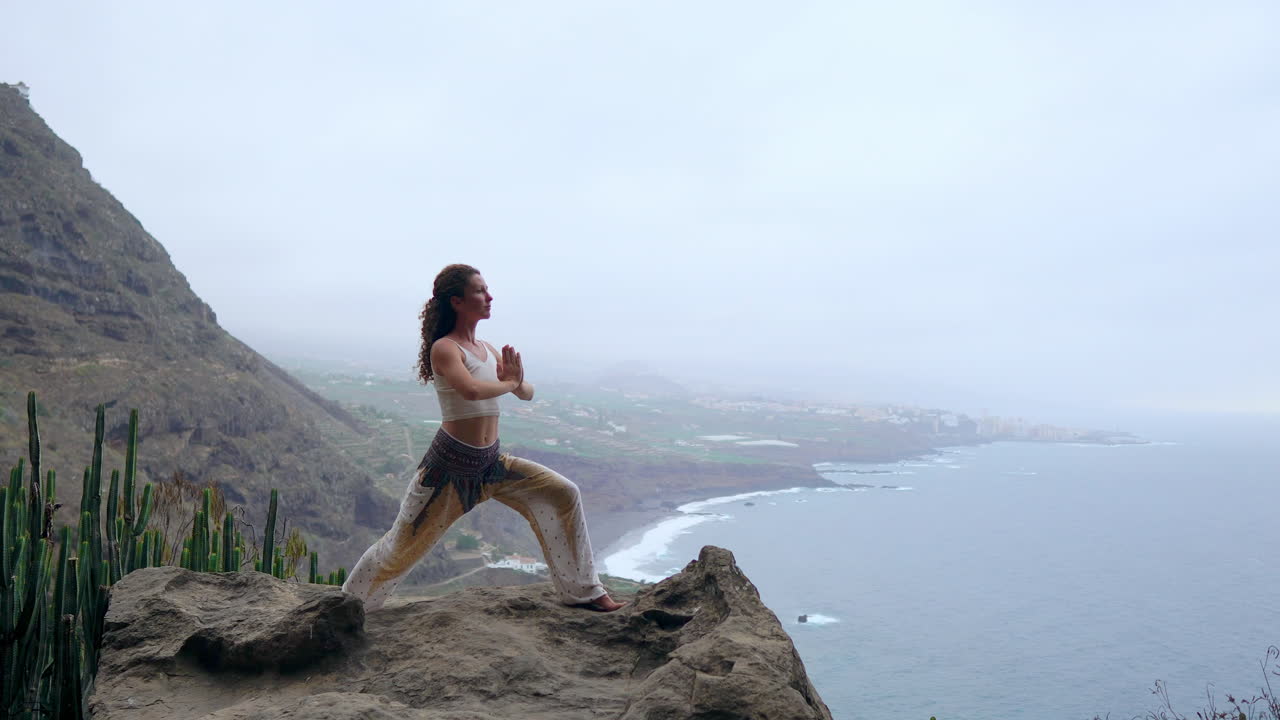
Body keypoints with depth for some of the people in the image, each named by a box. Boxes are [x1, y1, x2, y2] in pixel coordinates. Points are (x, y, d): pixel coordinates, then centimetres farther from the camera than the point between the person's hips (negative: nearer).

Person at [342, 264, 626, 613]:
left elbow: (528, 393, 13)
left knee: (563, 495, -1)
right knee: (402, 545, 5)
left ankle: (582, 591, 10)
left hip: (492, 463, 7)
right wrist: (509, 383, -16)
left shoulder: (488, 349, 8)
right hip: (449, 464, -7)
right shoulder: (444, 348, -15)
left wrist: (518, 381, -11)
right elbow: (471, 390, -35)